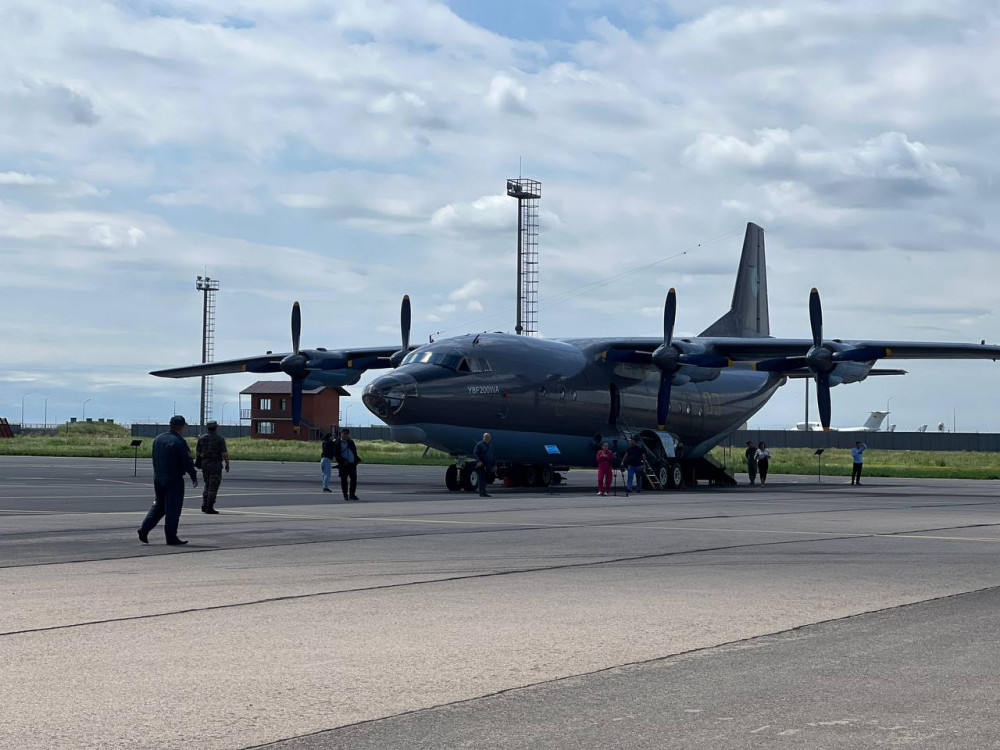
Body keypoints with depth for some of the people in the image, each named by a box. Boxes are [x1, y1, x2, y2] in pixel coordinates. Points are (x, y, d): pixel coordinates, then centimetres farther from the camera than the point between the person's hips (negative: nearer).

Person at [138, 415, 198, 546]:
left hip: (157, 479, 7)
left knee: (158, 506, 18)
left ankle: (144, 529, 6)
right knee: (173, 509, 0)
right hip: (174, 480, -7)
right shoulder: (179, 442, -15)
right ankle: (171, 538, 3)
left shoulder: (158, 439, 8)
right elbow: (187, 462, -14)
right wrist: (194, 477, -2)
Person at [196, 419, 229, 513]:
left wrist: (197, 461, 22)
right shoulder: (220, 439, -10)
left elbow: (197, 452, 7)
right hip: (216, 465, -4)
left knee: (207, 485, 18)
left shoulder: (202, 438, 3)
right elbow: (224, 453, -12)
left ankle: (204, 506, 10)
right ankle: (209, 508, -3)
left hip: (204, 464, 4)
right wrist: (227, 464, -1)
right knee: (213, 487, 0)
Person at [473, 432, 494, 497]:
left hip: (488, 466, 7)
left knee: (485, 480, 7)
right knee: (481, 479, -8)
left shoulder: (490, 446, 19)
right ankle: (482, 493, -8)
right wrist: (478, 461, -24)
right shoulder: (479, 444, -3)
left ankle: (483, 493, 11)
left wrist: (494, 464, 19)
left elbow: (492, 456, 25)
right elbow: (475, 453, -10)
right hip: (481, 465, -7)